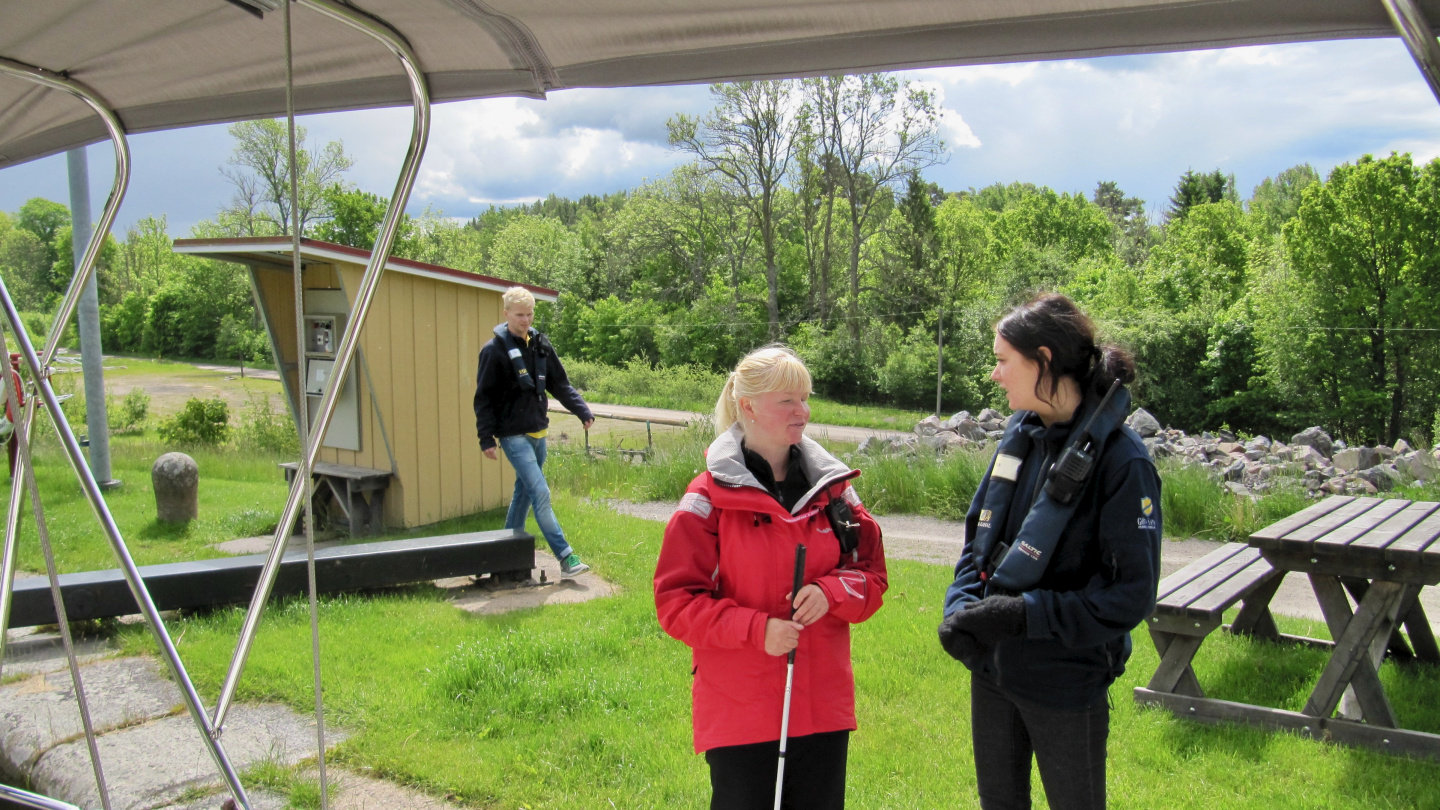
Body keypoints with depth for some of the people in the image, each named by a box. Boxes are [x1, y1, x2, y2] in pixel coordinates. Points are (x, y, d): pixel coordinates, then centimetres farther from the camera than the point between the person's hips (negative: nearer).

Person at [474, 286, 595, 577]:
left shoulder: (541, 345, 6)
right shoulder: (494, 351, -9)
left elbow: (560, 384, 10)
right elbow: (483, 398, -8)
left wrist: (583, 411, -2)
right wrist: (486, 438, -13)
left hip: (538, 431, 7)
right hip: (513, 435, -6)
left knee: (524, 491, 17)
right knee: (540, 493, -14)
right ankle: (565, 557, -14)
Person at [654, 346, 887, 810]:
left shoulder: (832, 488, 5)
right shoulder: (711, 498, -8)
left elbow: (872, 574, 9)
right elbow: (675, 602, -9)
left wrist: (830, 592, -12)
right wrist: (756, 629, -21)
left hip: (824, 708, 4)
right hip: (740, 715, -4)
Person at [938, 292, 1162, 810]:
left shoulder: (1120, 460, -20)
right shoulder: (1019, 435, 0)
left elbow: (1131, 595, -20)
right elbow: (977, 536, 8)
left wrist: (1021, 614, -26)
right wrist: (960, 607, -9)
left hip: (1067, 685, -6)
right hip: (993, 670, 6)